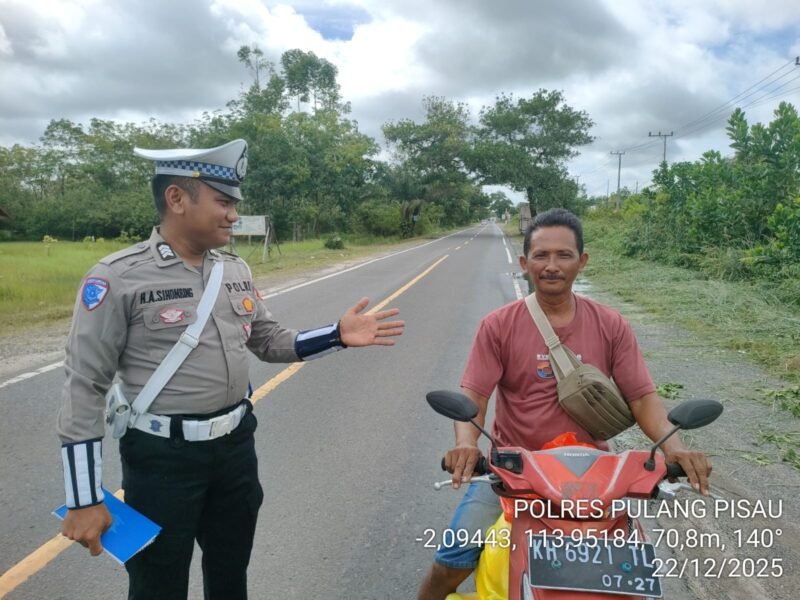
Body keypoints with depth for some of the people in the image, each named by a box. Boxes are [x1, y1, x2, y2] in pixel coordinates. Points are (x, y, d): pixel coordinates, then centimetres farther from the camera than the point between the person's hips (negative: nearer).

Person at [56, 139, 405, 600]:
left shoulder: (236, 270, 3)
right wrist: (84, 499, -13)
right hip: (163, 457, -5)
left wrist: (338, 336, -6)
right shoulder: (118, 278, -15)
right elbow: (84, 388, -13)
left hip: (236, 446, 5)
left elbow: (271, 342, 10)